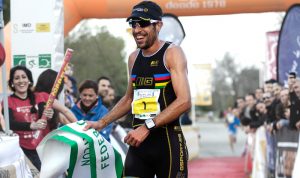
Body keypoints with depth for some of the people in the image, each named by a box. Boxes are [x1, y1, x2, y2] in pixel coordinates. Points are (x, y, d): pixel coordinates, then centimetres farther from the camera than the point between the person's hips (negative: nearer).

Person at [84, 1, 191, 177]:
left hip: (168, 141, -5)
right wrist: (102, 123, 17)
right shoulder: (134, 58, 12)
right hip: (138, 141, 6)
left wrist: (147, 127, -22)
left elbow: (184, 101, -18)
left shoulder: (172, 53, -7)